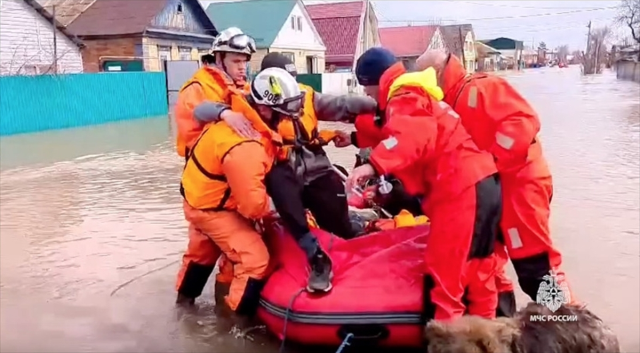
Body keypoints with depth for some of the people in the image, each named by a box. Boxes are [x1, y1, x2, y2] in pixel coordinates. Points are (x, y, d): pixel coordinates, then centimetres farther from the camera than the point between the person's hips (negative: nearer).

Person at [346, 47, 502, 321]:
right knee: (477, 265, 19)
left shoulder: (403, 99, -7)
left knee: (444, 268, -4)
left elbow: (412, 135, -29)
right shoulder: (415, 96, 25)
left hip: (460, 188, -10)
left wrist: (374, 164, -39)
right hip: (484, 182, 11)